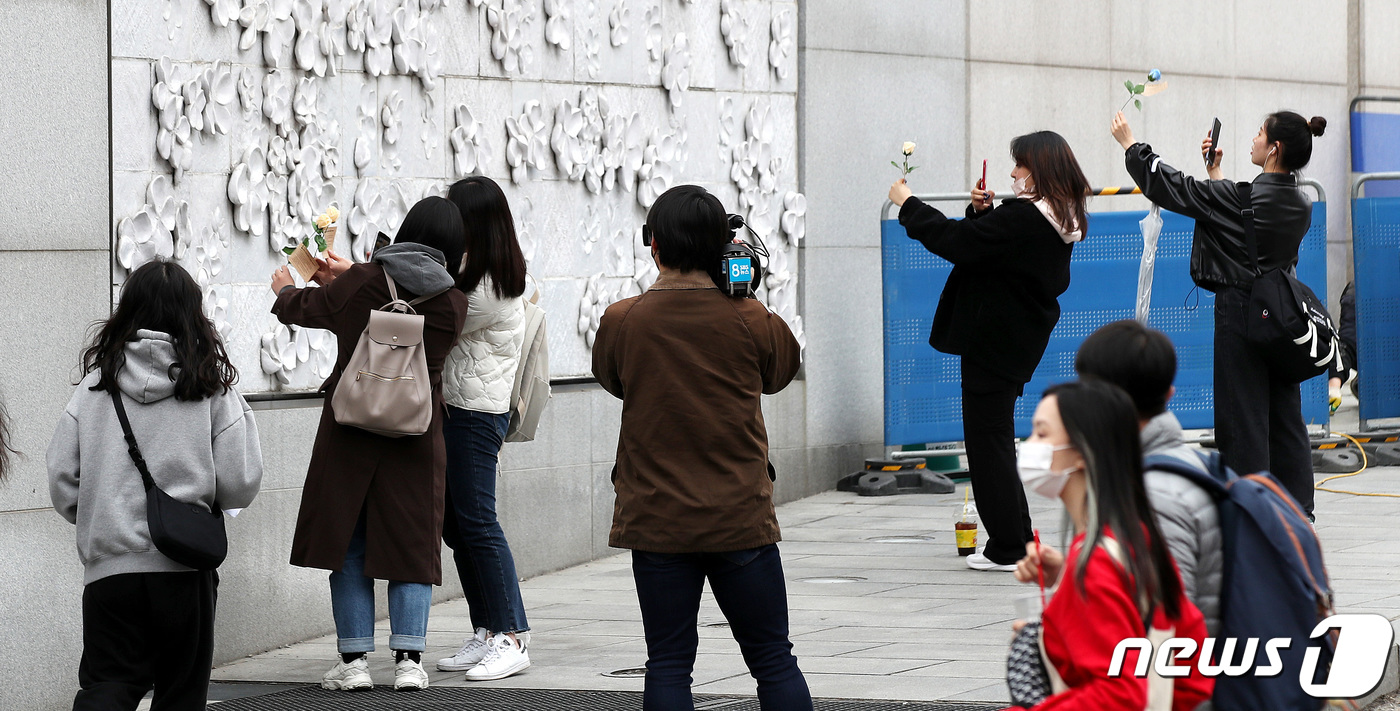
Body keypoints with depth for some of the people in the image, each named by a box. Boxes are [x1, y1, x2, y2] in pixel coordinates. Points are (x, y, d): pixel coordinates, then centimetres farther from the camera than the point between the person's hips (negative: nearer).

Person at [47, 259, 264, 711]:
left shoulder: (95, 386, 1)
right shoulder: (212, 389, -2)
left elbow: (62, 484, 1)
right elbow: (239, 486, -5)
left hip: (110, 567, 1)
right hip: (184, 570, -1)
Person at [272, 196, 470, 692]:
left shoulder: (361, 284, -7)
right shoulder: (453, 303, -3)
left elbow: (304, 308, 8)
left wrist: (284, 288, 32)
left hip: (351, 430, -1)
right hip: (416, 437, 1)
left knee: (349, 543, 7)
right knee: (412, 542, 7)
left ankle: (354, 660, 6)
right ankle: (409, 660, 1)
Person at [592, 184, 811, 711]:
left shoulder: (621, 321, -7)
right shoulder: (748, 320, -8)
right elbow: (782, 370, 13)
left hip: (655, 523, 0)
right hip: (741, 520, 0)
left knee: (669, 665, 5)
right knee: (773, 662, 9)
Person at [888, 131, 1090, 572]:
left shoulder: (1024, 218, -22)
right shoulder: (1059, 219, 8)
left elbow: (955, 242, -24)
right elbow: (986, 244, 18)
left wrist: (908, 204, -14)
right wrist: (984, 212, 0)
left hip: (995, 339, -10)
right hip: (1022, 338, 10)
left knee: (988, 437, -2)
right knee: (997, 435, 18)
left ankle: (1008, 549, 0)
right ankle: (1018, 540, 22)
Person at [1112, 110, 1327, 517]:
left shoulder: (1240, 196, -17)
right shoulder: (1300, 206, 5)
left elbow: (1171, 187, -8)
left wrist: (1130, 144, 4)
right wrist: (1217, 171, 28)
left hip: (1241, 313, -7)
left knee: (1242, 415, -1)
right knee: (1285, 414, 12)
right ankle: (1298, 509, 16)